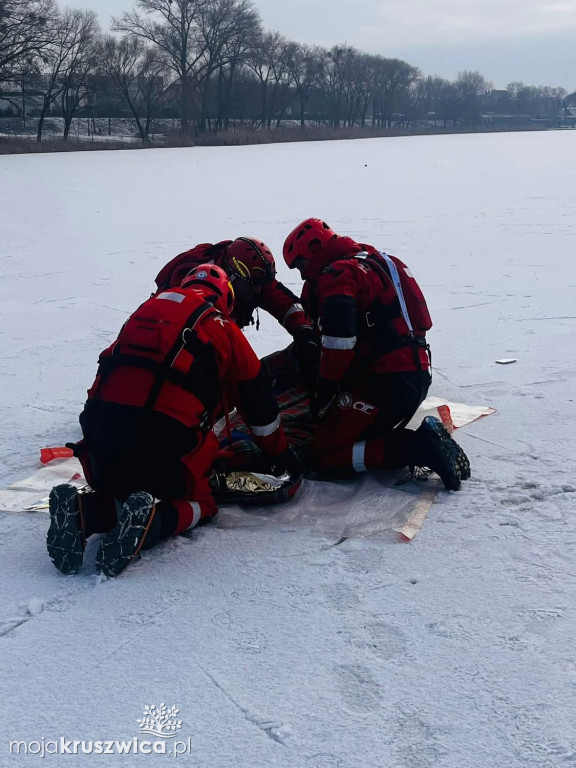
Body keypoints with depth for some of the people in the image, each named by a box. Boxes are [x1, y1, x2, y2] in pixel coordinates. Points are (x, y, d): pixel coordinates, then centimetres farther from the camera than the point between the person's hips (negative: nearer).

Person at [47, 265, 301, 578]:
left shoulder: (147, 309, 26)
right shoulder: (225, 329, 16)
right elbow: (258, 402, 24)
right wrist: (280, 454, 39)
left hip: (101, 422, 4)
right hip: (168, 435, -4)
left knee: (118, 492, 29)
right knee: (199, 503, 20)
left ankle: (82, 512, -6)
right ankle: (150, 522, -13)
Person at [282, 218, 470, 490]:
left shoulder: (337, 275, -8)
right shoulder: (371, 261, 23)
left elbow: (339, 340, -22)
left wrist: (323, 393, -10)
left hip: (386, 383, -10)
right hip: (417, 376, 10)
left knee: (326, 453, -6)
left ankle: (417, 448, -17)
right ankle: (425, 436, 5)